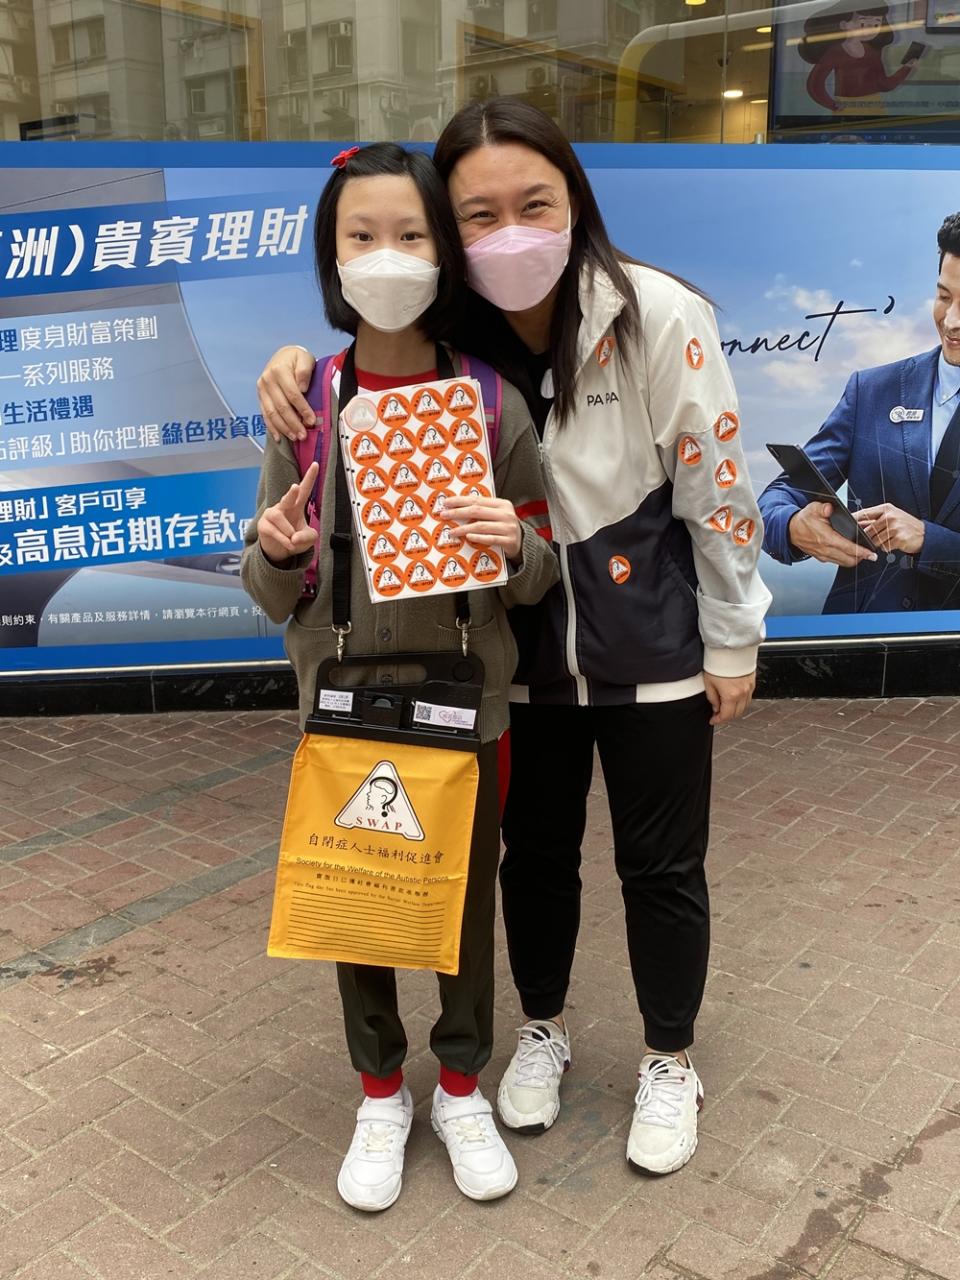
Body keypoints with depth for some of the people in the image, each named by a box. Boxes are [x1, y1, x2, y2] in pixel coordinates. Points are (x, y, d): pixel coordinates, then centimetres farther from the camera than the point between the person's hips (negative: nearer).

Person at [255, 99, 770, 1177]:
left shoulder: (657, 316, -18)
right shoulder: (448, 333, -10)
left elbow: (716, 489, -11)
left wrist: (733, 643, -5)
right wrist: (297, 362, -15)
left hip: (651, 643, -2)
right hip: (521, 645, 3)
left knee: (660, 863, 11)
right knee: (534, 850, 17)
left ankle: (669, 1062, 36)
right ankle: (542, 1029, 44)